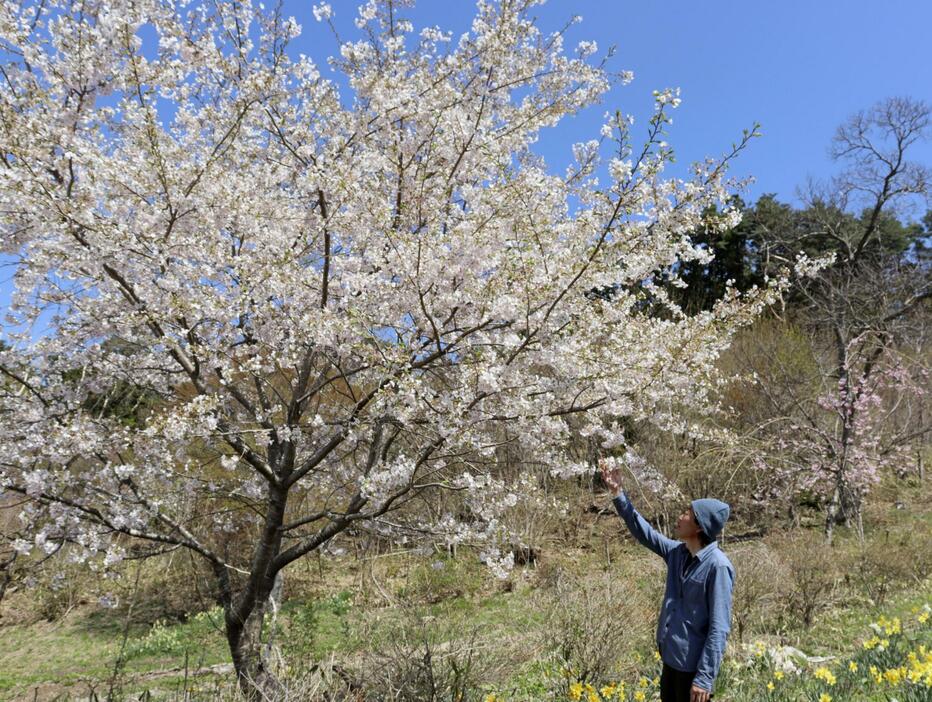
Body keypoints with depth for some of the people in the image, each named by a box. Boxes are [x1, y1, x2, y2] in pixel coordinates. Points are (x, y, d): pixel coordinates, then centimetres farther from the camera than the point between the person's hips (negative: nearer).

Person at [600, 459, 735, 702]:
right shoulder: (677, 553, 1)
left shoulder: (717, 566, -20)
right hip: (671, 658, 8)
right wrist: (618, 494, 7)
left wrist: (705, 677, -22)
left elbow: (719, 627, -21)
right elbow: (644, 532, 13)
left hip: (694, 665, -8)